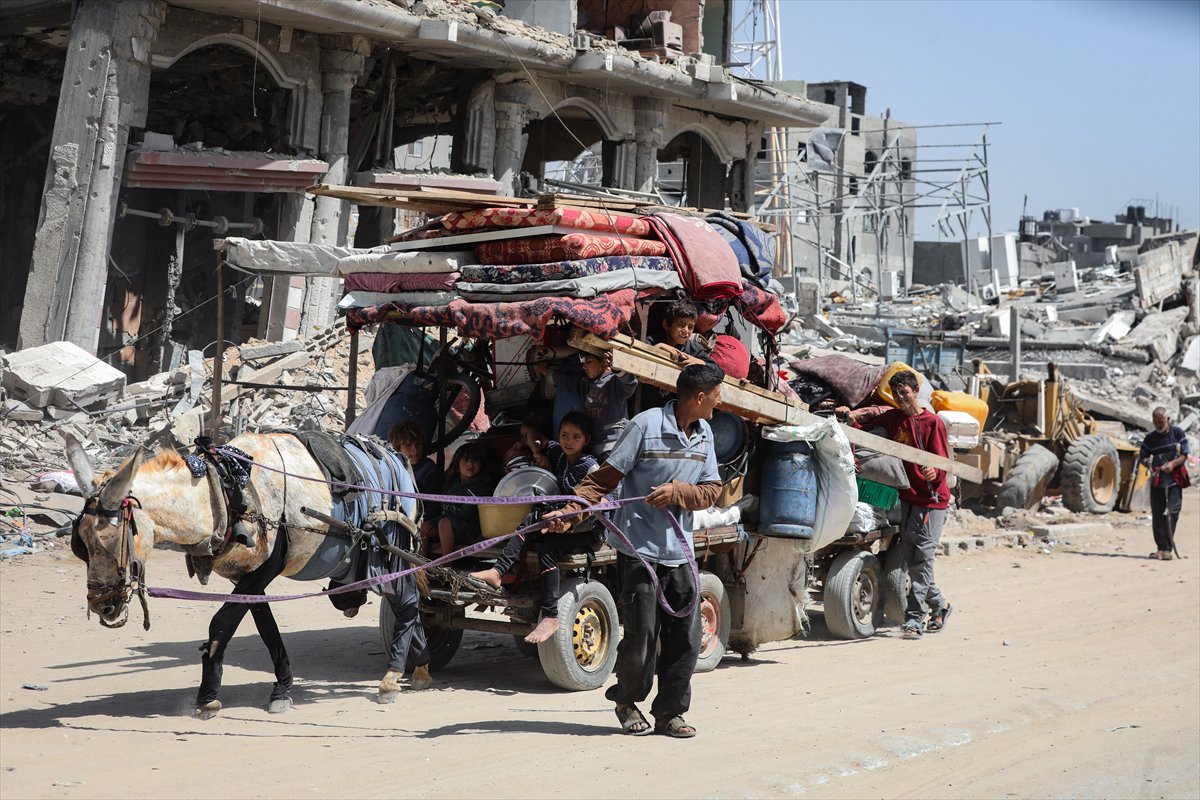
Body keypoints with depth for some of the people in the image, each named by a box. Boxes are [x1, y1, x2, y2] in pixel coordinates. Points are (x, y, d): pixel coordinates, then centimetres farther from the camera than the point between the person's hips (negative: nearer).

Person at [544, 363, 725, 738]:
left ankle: (669, 713, 19)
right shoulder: (646, 425, -11)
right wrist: (569, 510, -21)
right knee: (641, 638, -2)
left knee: (686, 639, 4)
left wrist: (678, 491, -14)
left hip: (680, 553, 6)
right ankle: (626, 701, 25)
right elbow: (606, 477, -9)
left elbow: (711, 491, 6)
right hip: (639, 549, -6)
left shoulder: (704, 434, 9)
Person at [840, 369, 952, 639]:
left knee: (922, 561, -9)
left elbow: (942, 462, -9)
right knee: (910, 559, 11)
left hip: (932, 501, -6)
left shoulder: (933, 422, -8)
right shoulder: (892, 417, 8)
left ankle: (914, 619, -8)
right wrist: (850, 415, -16)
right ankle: (939, 606, 29)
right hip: (907, 498, 6)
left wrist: (934, 473, -31)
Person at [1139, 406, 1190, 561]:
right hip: (1157, 481, 3)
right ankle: (1161, 548, 11)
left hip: (1174, 481, -3)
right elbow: (1142, 457, 9)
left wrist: (1173, 464, -20)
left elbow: (1184, 455, -1)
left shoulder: (1178, 433, 0)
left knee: (1171, 513, -13)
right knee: (1157, 516, 3)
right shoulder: (1150, 438, 6)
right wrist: (1147, 463, -14)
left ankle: (1168, 549, -10)